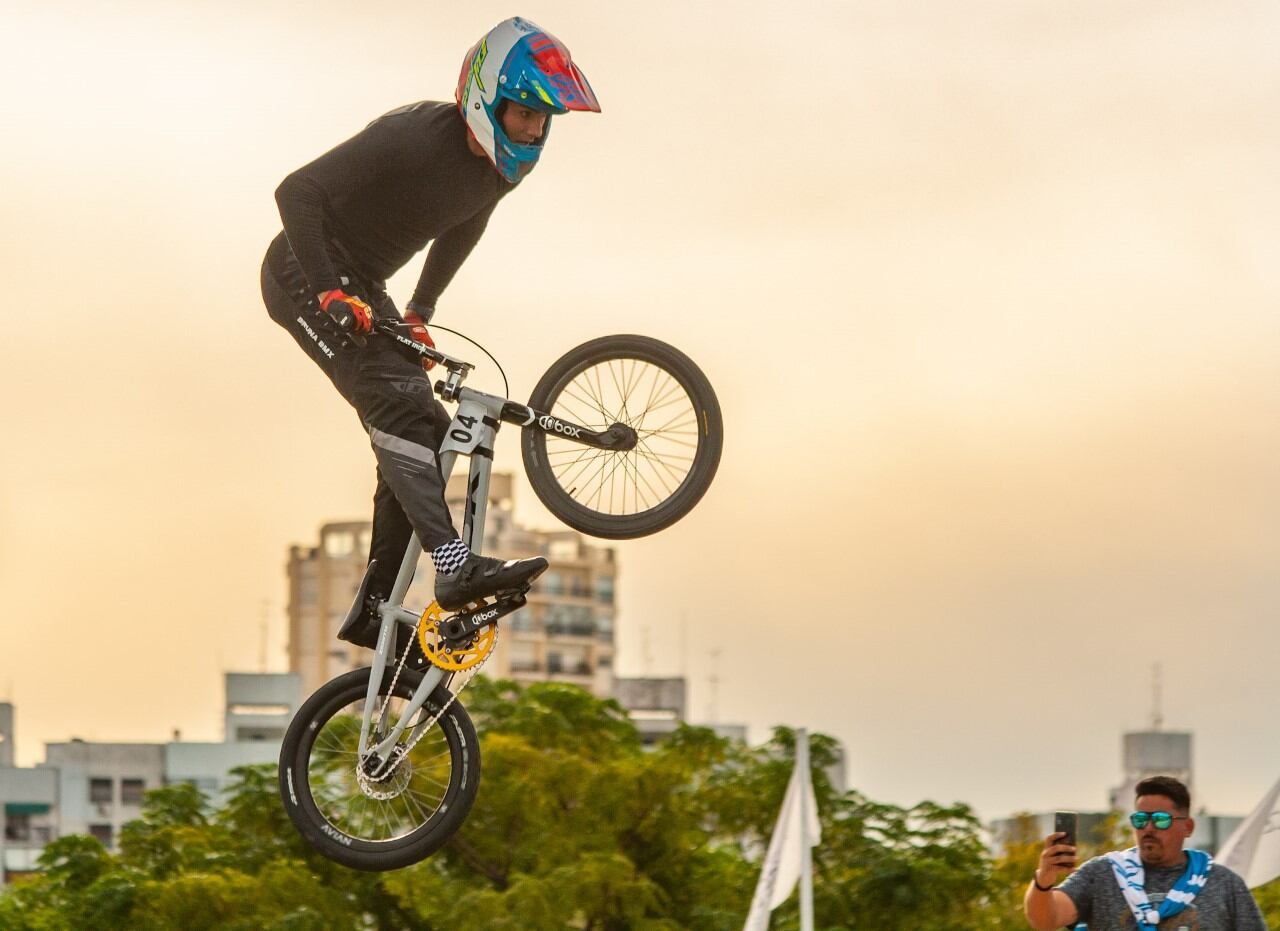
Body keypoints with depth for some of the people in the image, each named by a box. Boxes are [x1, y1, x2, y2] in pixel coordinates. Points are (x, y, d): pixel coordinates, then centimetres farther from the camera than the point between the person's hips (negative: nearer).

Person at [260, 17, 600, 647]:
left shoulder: (498, 167, -1)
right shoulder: (413, 138, -26)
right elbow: (298, 192, -27)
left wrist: (419, 312, 23)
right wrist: (330, 294, -33)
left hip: (361, 287, 9)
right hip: (307, 274, -9)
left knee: (426, 436, 2)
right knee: (398, 403, -27)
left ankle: (373, 611, 6)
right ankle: (454, 566, -39)